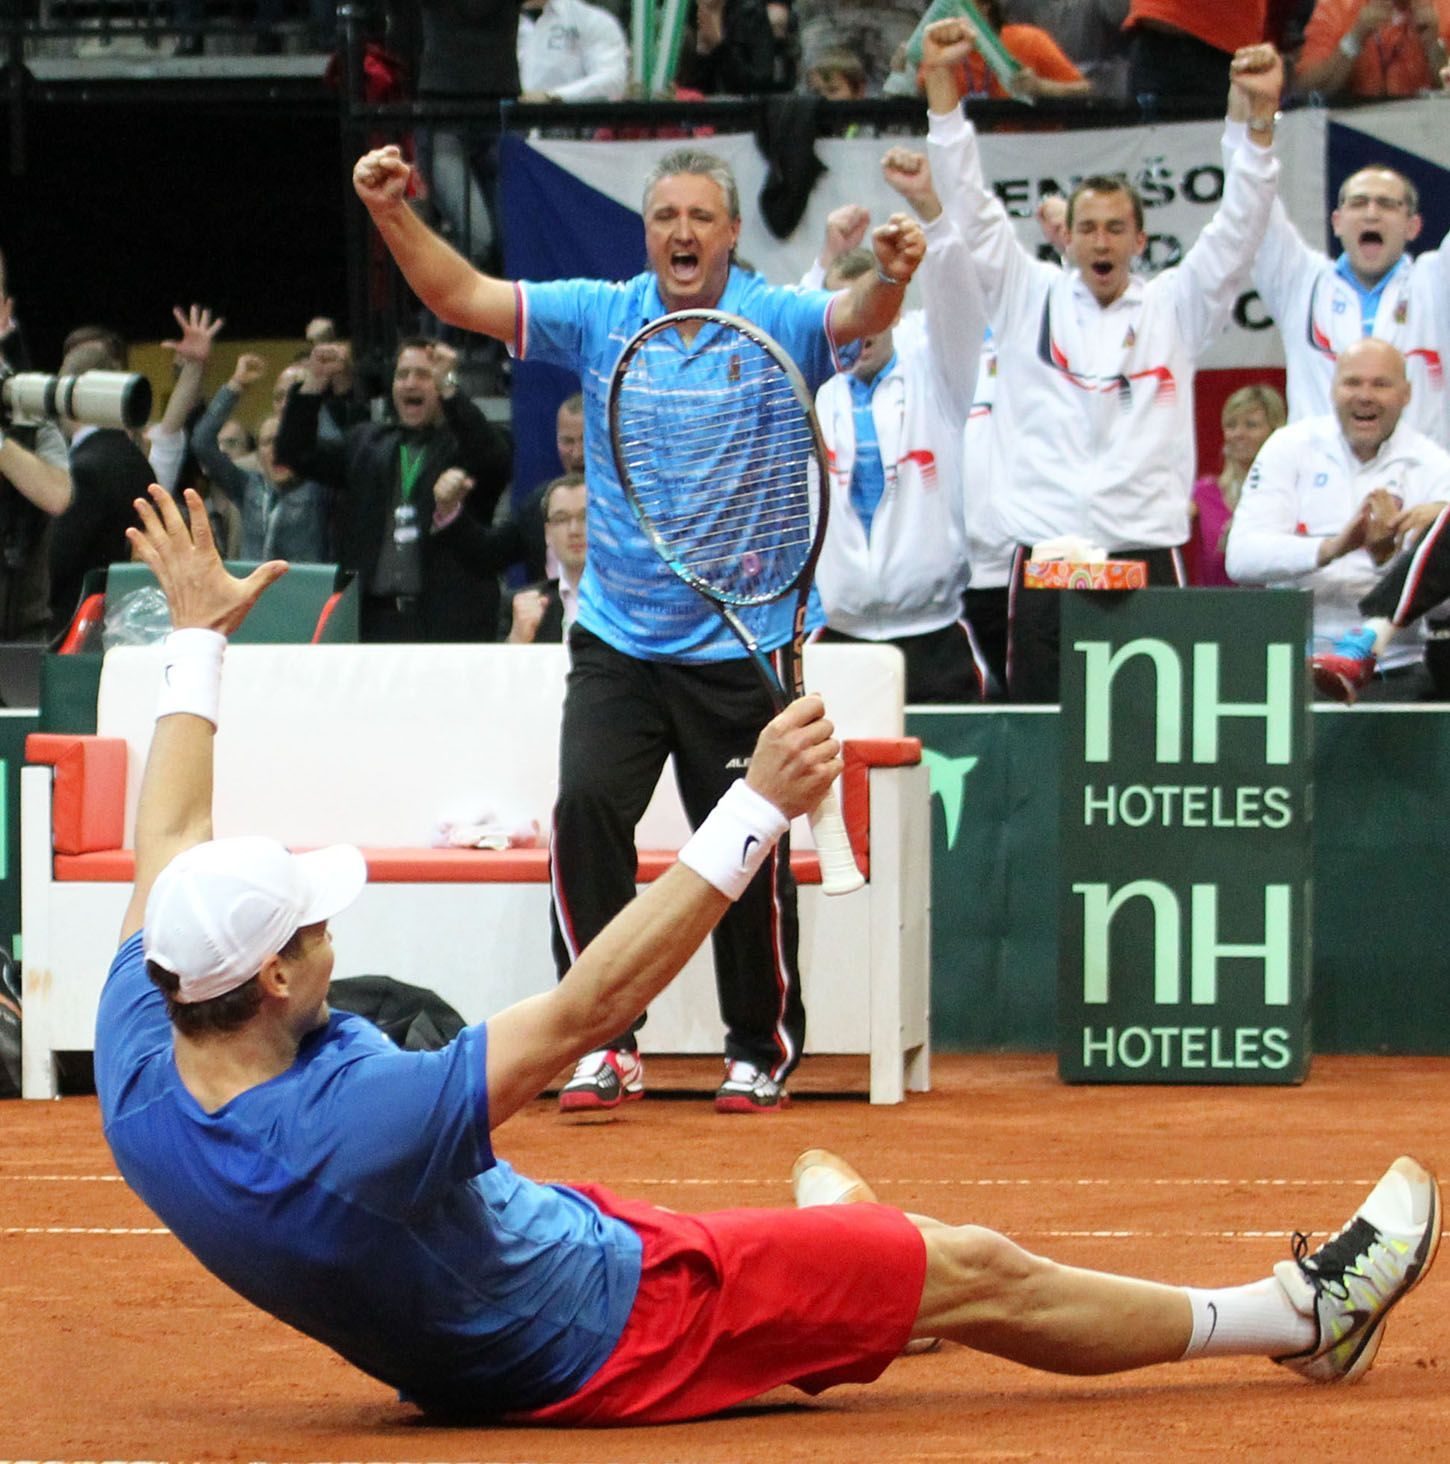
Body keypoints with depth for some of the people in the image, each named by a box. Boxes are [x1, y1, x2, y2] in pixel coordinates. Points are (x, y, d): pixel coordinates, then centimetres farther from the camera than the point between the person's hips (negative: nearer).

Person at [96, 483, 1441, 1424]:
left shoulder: (137, 1082, -16)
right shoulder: (352, 1129, -40)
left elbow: (165, 852, 2)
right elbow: (584, 1007, -35)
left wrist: (196, 636, 12)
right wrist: (758, 811, -31)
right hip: (609, 1342, -8)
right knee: (977, 1275, 4)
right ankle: (1300, 1317, 21)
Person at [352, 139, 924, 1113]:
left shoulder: (777, 325, -4)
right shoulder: (599, 318, 3)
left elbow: (855, 321, -23)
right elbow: (463, 297, 1)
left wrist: (891, 277, -46)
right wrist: (395, 215, -14)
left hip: (740, 645, -2)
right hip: (616, 638, 2)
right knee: (586, 809, -13)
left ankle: (763, 1050, 19)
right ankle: (606, 1043, -5)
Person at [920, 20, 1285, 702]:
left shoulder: (1175, 308, 11)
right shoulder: (1028, 299, 11)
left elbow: (1236, 230, 2)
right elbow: (971, 210, 5)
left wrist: (1258, 116, -12)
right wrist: (941, 85, -5)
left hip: (1147, 559, 0)